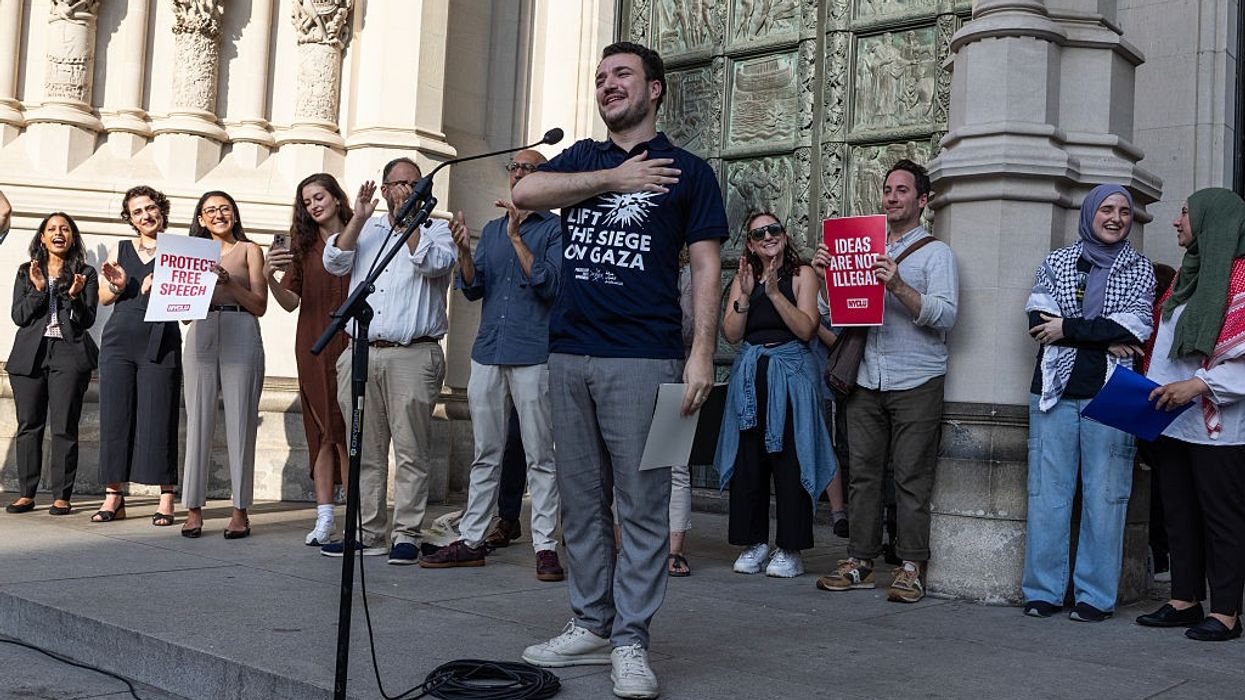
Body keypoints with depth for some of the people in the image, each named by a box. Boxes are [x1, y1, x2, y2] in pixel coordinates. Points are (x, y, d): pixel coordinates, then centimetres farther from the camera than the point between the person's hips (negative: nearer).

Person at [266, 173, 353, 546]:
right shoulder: (304, 246, 13)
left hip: (353, 344, -3)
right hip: (314, 348, 3)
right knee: (323, 433, 3)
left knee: (346, 431, -6)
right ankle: (324, 518, 4)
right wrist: (269, 276, -10)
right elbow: (291, 302, 8)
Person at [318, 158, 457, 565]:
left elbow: (431, 264, -11)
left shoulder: (437, 230, 10)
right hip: (362, 353, 4)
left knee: (411, 451, -5)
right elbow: (335, 264, 6)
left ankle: (407, 535, 0)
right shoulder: (368, 230, 21)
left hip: (413, 355, -4)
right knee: (366, 450, 6)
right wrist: (359, 217, 0)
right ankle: (368, 533, 12)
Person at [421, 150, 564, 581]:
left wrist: (517, 238, -15)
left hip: (533, 355, -5)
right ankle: (471, 540, 15)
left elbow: (550, 286, -11)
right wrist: (464, 251, -6)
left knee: (540, 456, -3)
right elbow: (473, 289, 12)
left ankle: (545, 546, 1)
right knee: (486, 453, 10)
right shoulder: (491, 230, 18)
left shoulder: (555, 229, 1)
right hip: (488, 352, 6)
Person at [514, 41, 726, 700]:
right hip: (568, 354, 5)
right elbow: (525, 191, -1)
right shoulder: (582, 158, 19)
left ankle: (630, 641, 3)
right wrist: (615, 179, -2)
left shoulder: (686, 171, 8)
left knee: (642, 504, -4)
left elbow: (706, 268, 1)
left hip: (642, 358, -4)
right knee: (581, 500, 8)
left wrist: (702, 353, -10)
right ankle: (590, 626, 18)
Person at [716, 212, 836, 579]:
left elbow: (806, 329, -9)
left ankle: (790, 549, 4)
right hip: (749, 374, 4)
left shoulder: (802, 274, 3)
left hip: (791, 372, -3)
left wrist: (774, 292, -15)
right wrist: (745, 295, -9)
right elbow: (730, 334, 3)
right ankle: (754, 543, 13)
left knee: (788, 459, -4)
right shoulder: (743, 278, 13)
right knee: (748, 460, 3)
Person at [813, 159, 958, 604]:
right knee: (863, 472, 4)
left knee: (912, 478, -3)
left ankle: (911, 567, 3)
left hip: (916, 383, -4)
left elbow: (944, 316, -10)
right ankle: (860, 561, 11)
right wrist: (825, 276, 1)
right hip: (866, 381, 4)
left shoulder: (936, 253, 4)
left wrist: (899, 287, -21)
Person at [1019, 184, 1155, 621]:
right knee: (1048, 491, 1)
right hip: (1056, 391, 1)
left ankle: (1095, 595, 7)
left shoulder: (1140, 269, 11)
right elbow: (1038, 320, -4)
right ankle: (1043, 592, 8)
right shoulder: (1056, 262, 12)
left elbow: (1137, 326, -6)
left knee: (1105, 496, -1)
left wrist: (1068, 329, -8)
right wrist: (1105, 334, -10)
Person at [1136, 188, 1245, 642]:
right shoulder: (1187, 275, 17)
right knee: (1179, 514, 12)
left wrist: (1200, 384, -23)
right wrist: (1152, 386, 13)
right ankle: (1185, 601, 20)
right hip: (1171, 420, 8)